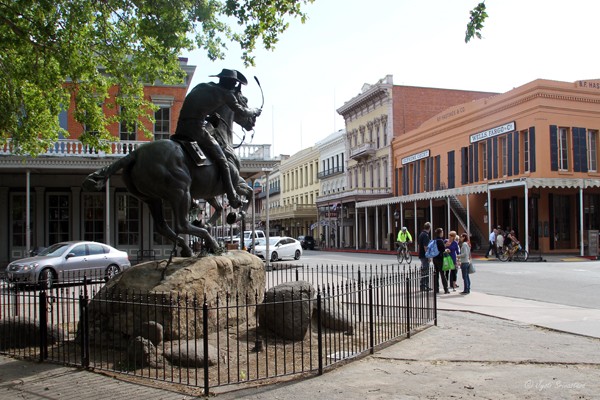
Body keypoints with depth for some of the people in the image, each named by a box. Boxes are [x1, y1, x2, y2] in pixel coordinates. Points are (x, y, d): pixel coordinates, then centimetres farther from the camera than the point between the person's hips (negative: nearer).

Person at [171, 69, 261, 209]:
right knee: (222, 161, 1)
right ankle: (233, 198, 1)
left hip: (180, 128, 7)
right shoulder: (225, 93, 4)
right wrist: (254, 111, 27)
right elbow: (241, 112, 6)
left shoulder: (202, 87, 24)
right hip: (197, 128, -7)